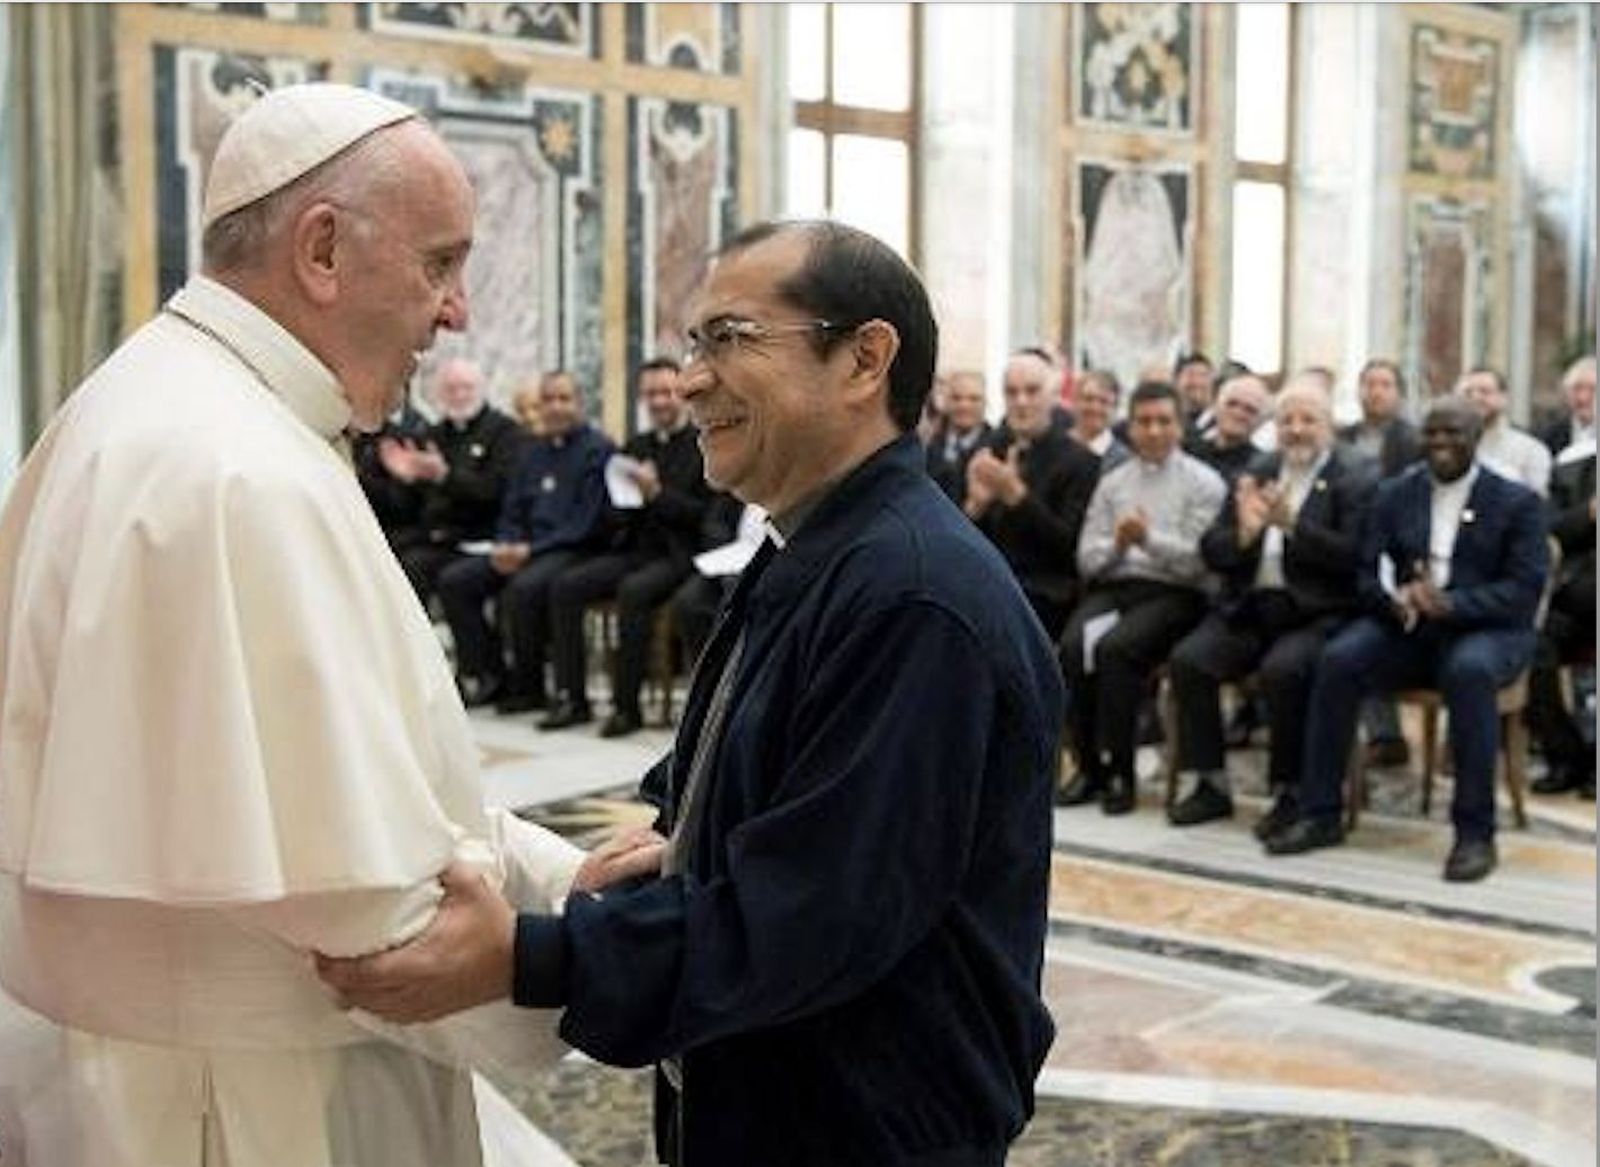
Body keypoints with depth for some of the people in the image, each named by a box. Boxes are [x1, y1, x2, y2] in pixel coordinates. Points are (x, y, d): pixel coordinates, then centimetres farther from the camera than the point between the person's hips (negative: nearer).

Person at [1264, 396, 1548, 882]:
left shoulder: (1517, 502, 2)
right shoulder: (1395, 494, 13)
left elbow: (1525, 588, -9)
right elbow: (1367, 572, 6)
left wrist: (1449, 604, -26)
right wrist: (1394, 600, -20)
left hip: (1486, 629, -3)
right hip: (1406, 626, 3)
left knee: (1469, 670, -38)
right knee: (1337, 659, -25)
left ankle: (1475, 832, -28)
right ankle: (1319, 814, -18)